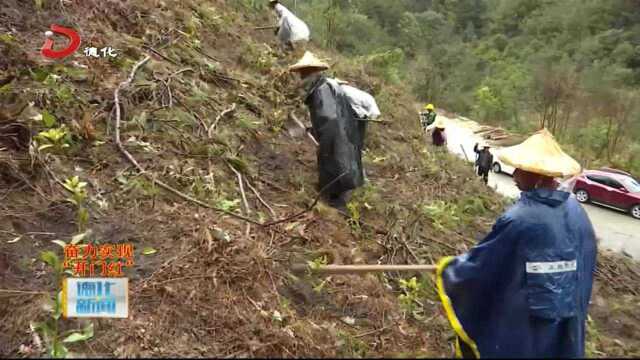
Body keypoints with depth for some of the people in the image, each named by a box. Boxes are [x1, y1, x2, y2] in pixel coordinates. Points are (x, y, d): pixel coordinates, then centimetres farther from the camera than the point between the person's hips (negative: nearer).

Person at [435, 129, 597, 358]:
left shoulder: (518, 219, -26)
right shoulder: (576, 212, -8)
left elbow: (477, 266, -17)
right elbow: (586, 265, 5)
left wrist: (446, 269, 2)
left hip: (518, 325, -6)